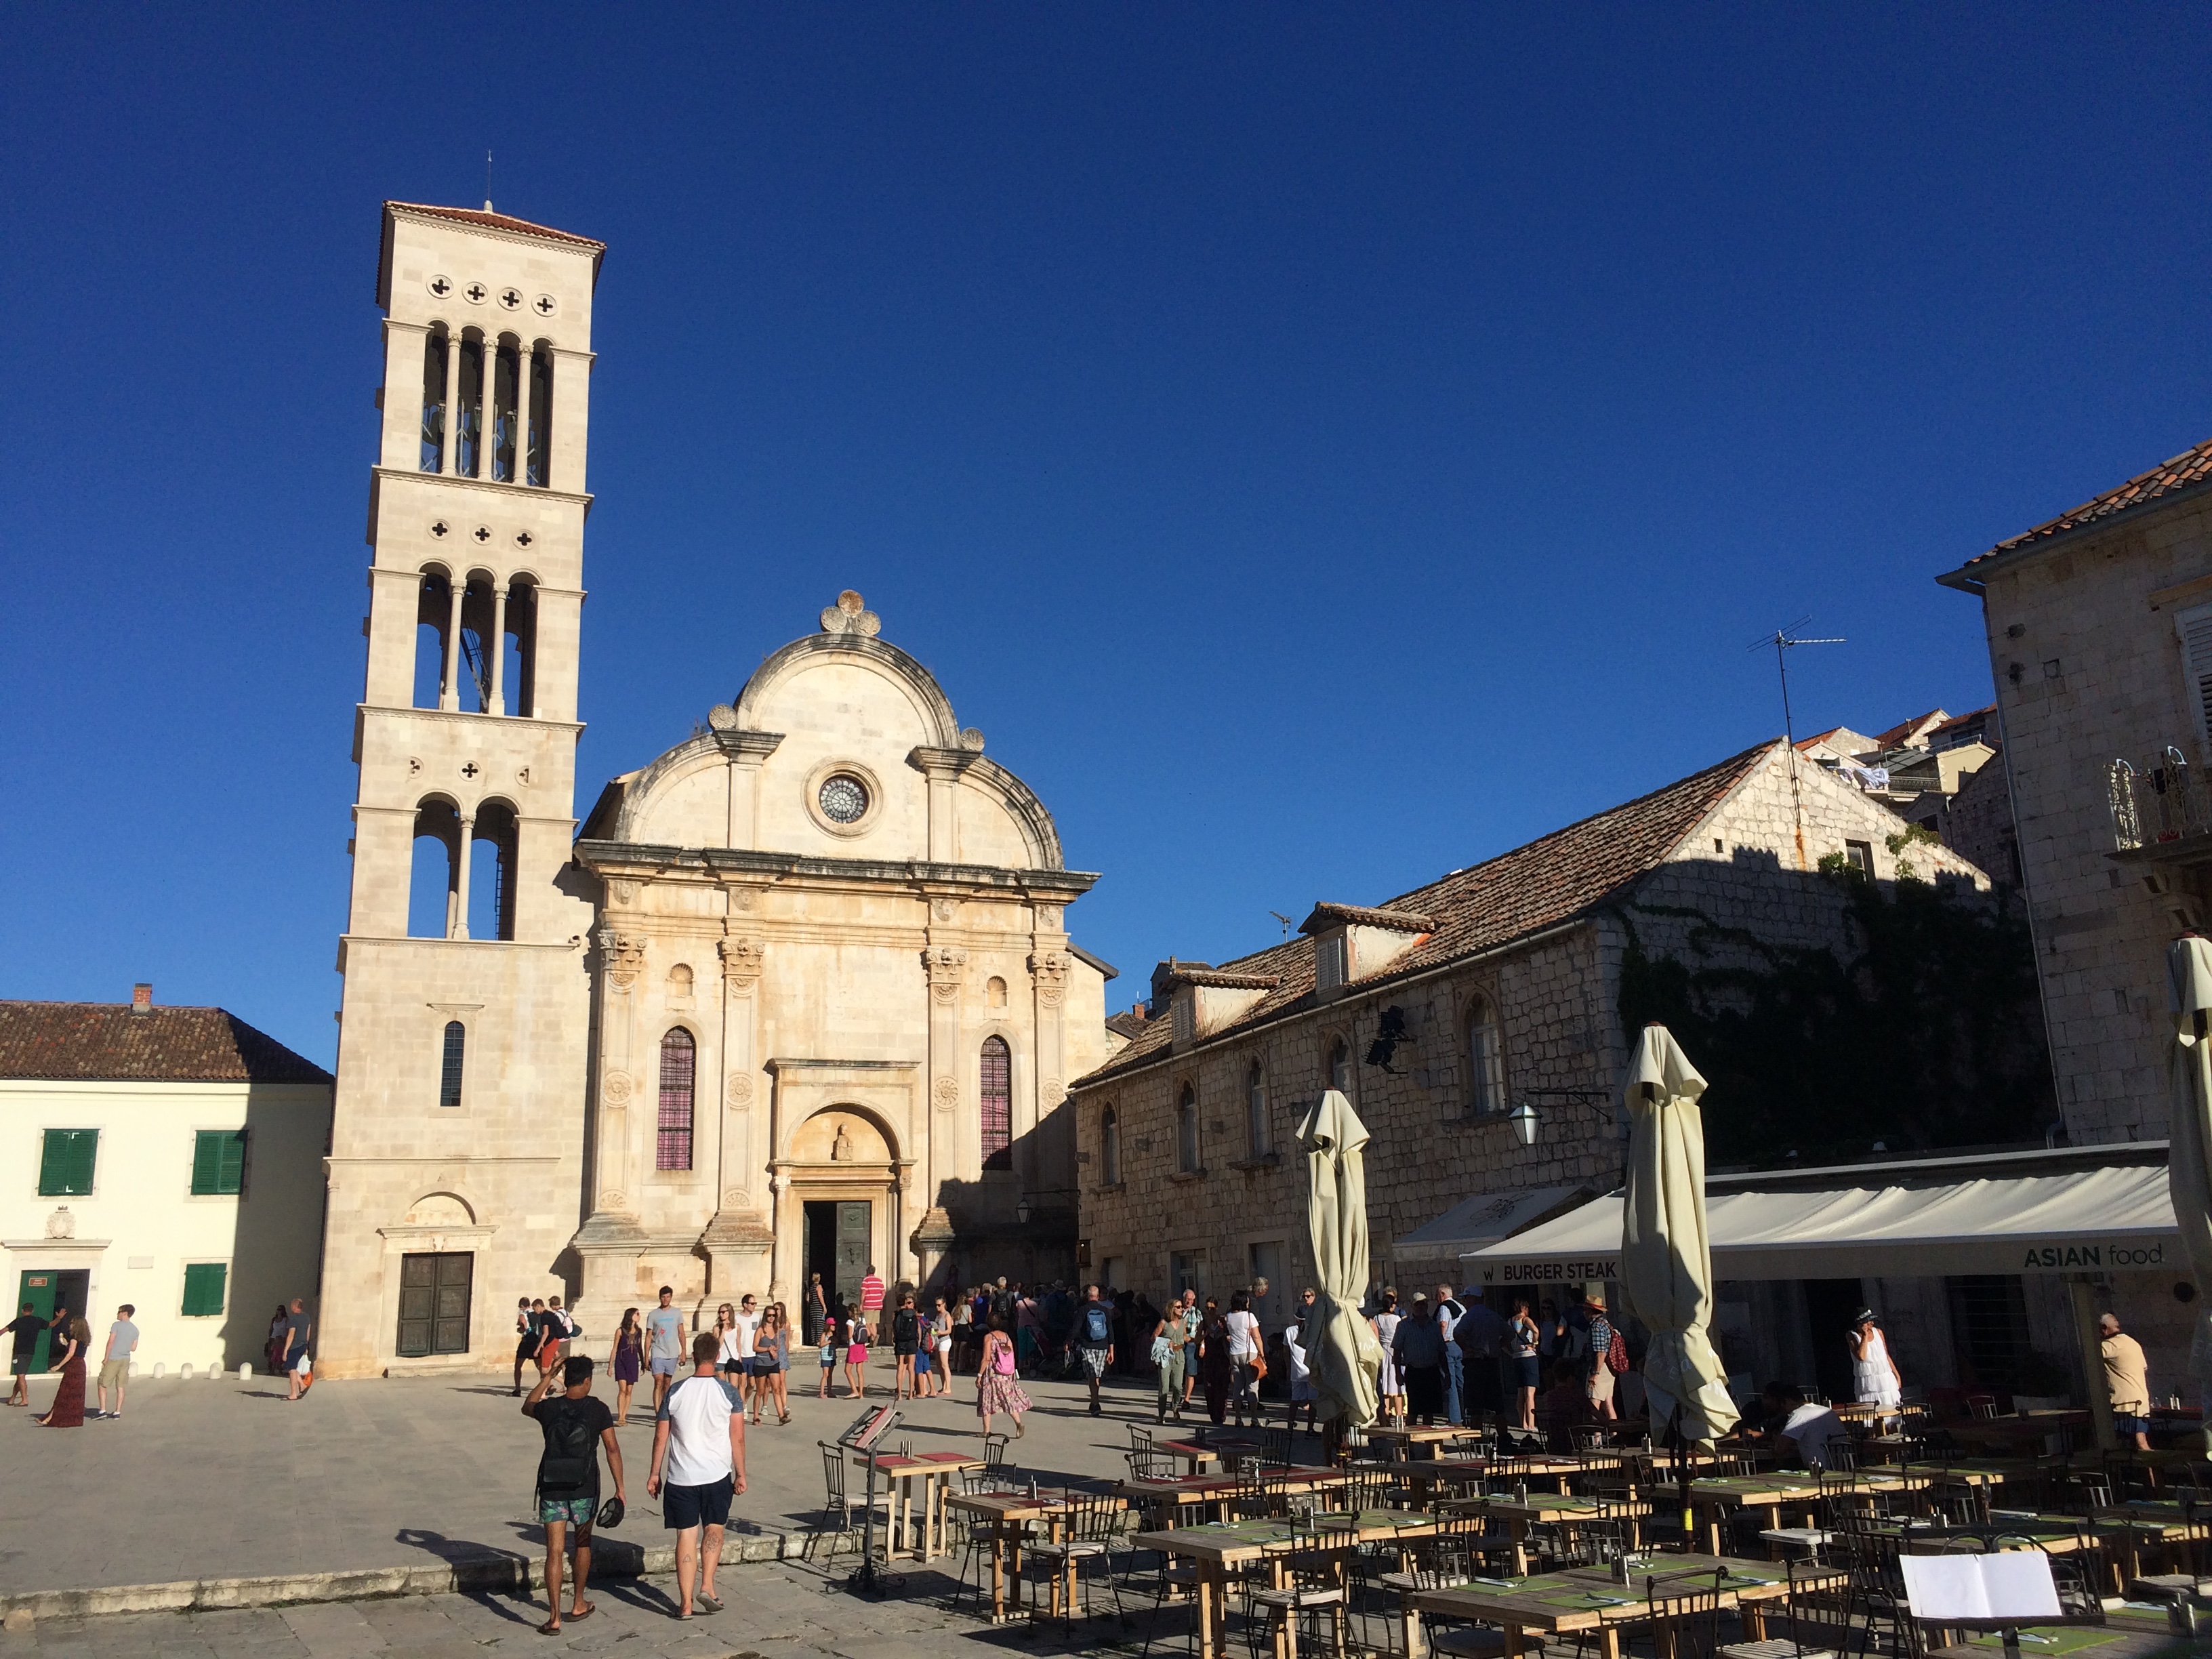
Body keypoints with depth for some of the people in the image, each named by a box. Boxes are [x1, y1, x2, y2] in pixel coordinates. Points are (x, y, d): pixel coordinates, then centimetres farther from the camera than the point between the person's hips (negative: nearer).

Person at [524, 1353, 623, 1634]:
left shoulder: (548, 1408, -4)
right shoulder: (598, 1409, -8)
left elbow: (527, 1407, 21)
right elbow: (612, 1448, -9)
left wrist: (547, 1378, 29)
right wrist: (619, 1487, -2)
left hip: (552, 1488, 0)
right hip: (585, 1488, 0)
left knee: (554, 1552, 2)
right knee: (583, 1544, 21)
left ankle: (554, 1617, -3)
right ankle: (578, 1604, 31)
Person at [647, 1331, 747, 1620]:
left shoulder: (675, 1391, -3)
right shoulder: (728, 1391, -6)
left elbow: (660, 1437, 1)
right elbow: (737, 1438, -5)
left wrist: (655, 1474, 12)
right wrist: (740, 1474, 3)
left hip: (680, 1477, 0)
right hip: (717, 1475, 0)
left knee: (686, 1536, 7)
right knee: (713, 1529, 18)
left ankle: (686, 1603, 8)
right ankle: (707, 1586, 4)